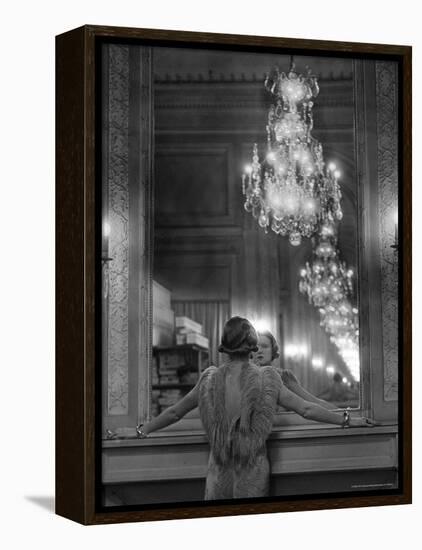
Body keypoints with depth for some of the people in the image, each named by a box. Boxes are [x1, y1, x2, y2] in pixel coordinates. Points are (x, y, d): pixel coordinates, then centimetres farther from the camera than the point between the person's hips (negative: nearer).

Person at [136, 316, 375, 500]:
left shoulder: (210, 380, -1)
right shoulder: (266, 380, -6)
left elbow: (174, 412, 10)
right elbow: (307, 409, -4)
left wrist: (144, 429, 25)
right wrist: (347, 420, 7)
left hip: (219, 476, 1)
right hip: (254, 476, -1)